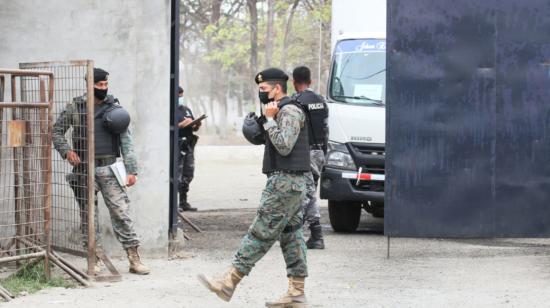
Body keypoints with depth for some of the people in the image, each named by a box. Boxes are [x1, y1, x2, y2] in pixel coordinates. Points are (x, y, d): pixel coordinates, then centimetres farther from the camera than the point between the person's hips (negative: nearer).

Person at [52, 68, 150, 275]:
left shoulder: (114, 108, 4)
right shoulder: (75, 108, 3)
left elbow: (126, 140, 4)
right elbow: (57, 131, 10)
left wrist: (131, 170, -3)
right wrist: (66, 151, -8)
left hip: (108, 168, 0)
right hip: (84, 169, 0)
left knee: (121, 211, -6)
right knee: (88, 214, 5)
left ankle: (134, 259, -4)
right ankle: (95, 259, 12)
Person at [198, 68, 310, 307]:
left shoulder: (289, 111, -13)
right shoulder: (284, 111, 19)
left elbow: (284, 146, -22)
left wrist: (269, 119, -17)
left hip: (285, 182, -11)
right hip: (290, 182, 11)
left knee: (261, 233, -8)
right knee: (291, 235, 8)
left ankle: (229, 283, -9)